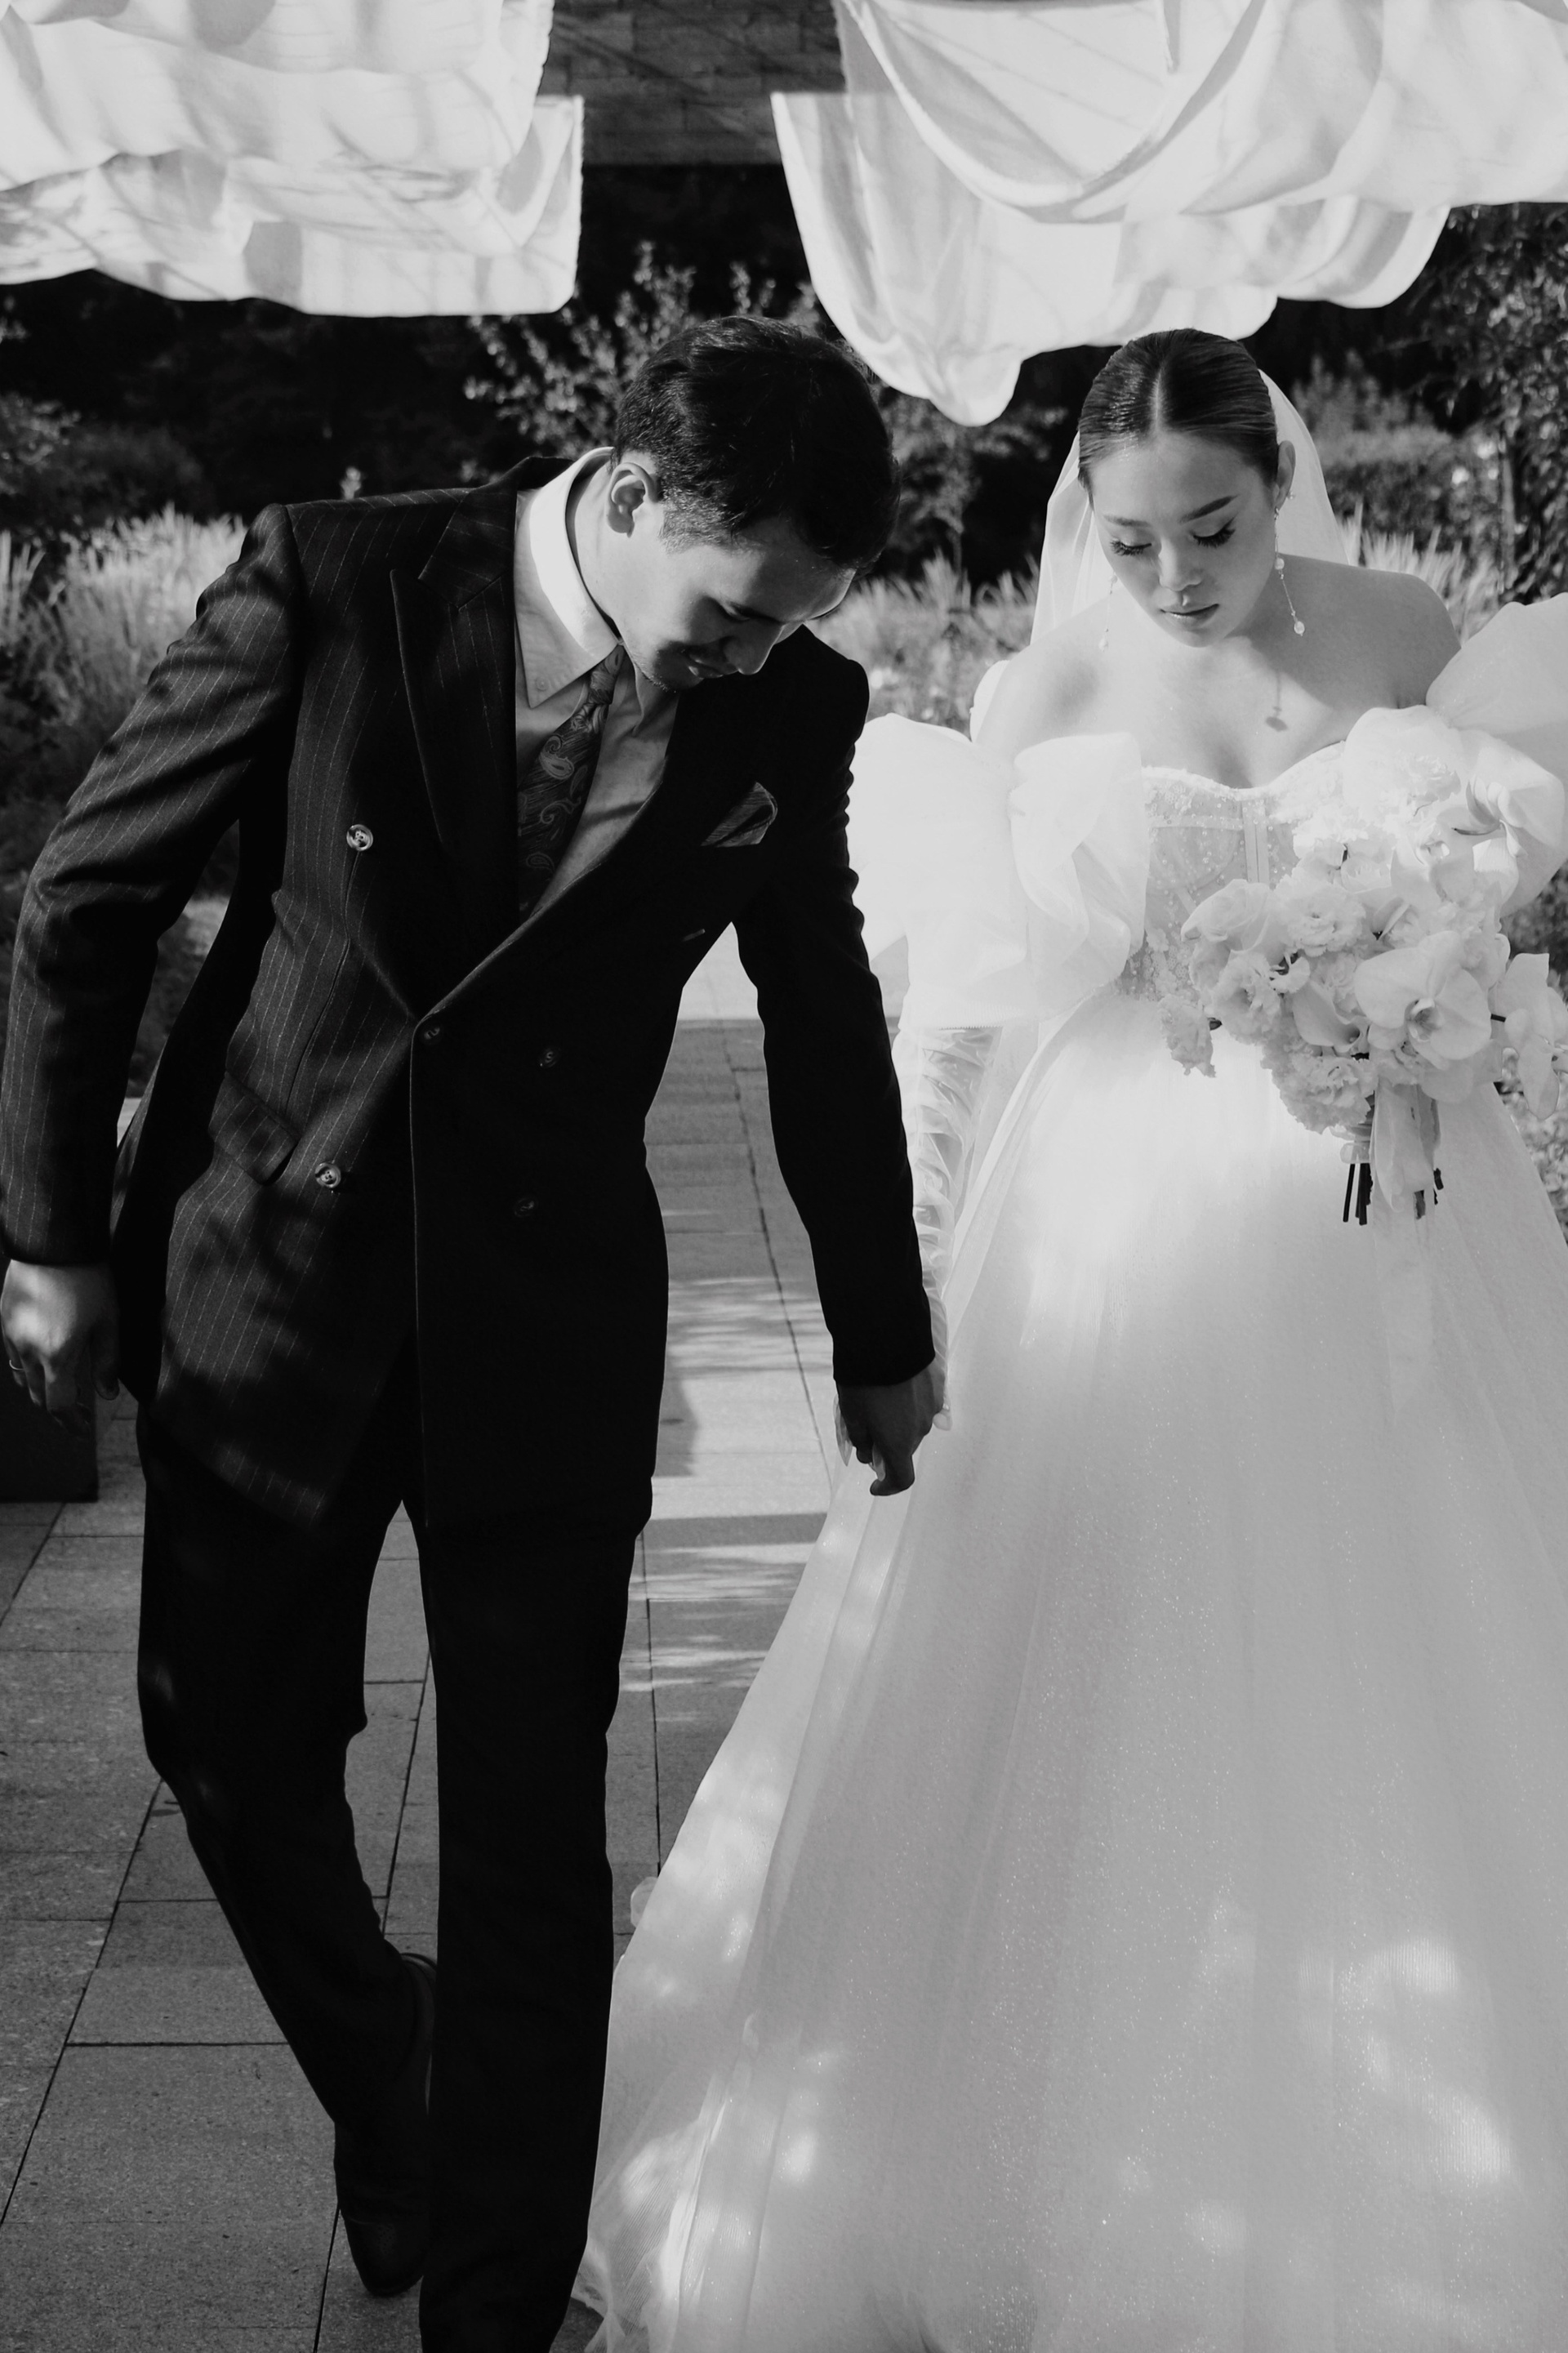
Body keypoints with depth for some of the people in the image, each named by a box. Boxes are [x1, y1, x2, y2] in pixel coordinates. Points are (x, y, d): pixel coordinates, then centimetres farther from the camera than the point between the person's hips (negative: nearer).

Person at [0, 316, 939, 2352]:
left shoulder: (791, 708, -6)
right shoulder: (328, 586, -13)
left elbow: (824, 1026, 8)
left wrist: (882, 1337, 17)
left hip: (552, 1321, 0)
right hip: (265, 1278, 0)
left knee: (533, 1835, 3)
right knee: (232, 1749, 13)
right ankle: (383, 2091, 42)